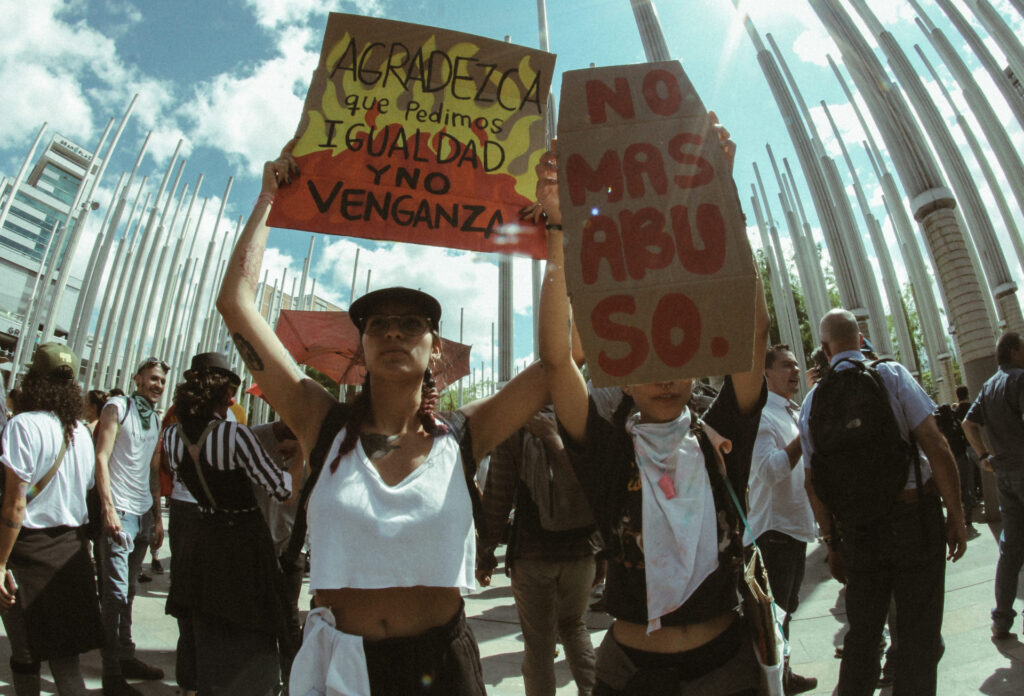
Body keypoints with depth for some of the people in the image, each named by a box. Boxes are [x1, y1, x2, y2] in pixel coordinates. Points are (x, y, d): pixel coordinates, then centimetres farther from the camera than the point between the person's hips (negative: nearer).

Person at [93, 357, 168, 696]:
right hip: (119, 512, -6)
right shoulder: (118, 407, -4)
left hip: (144, 514, 6)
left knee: (129, 590, 14)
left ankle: (126, 657, 25)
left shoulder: (156, 419, 15)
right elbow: (101, 457, -10)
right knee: (115, 591, -4)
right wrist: (109, 509, -17)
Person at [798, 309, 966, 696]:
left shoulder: (813, 400, 1)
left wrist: (832, 540, 11)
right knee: (918, 635, 12)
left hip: (856, 528, 2)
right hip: (914, 516, -2)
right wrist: (956, 512, -3)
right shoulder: (891, 374, -6)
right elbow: (935, 445, -12)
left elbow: (815, 481, 2)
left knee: (862, 632, 17)